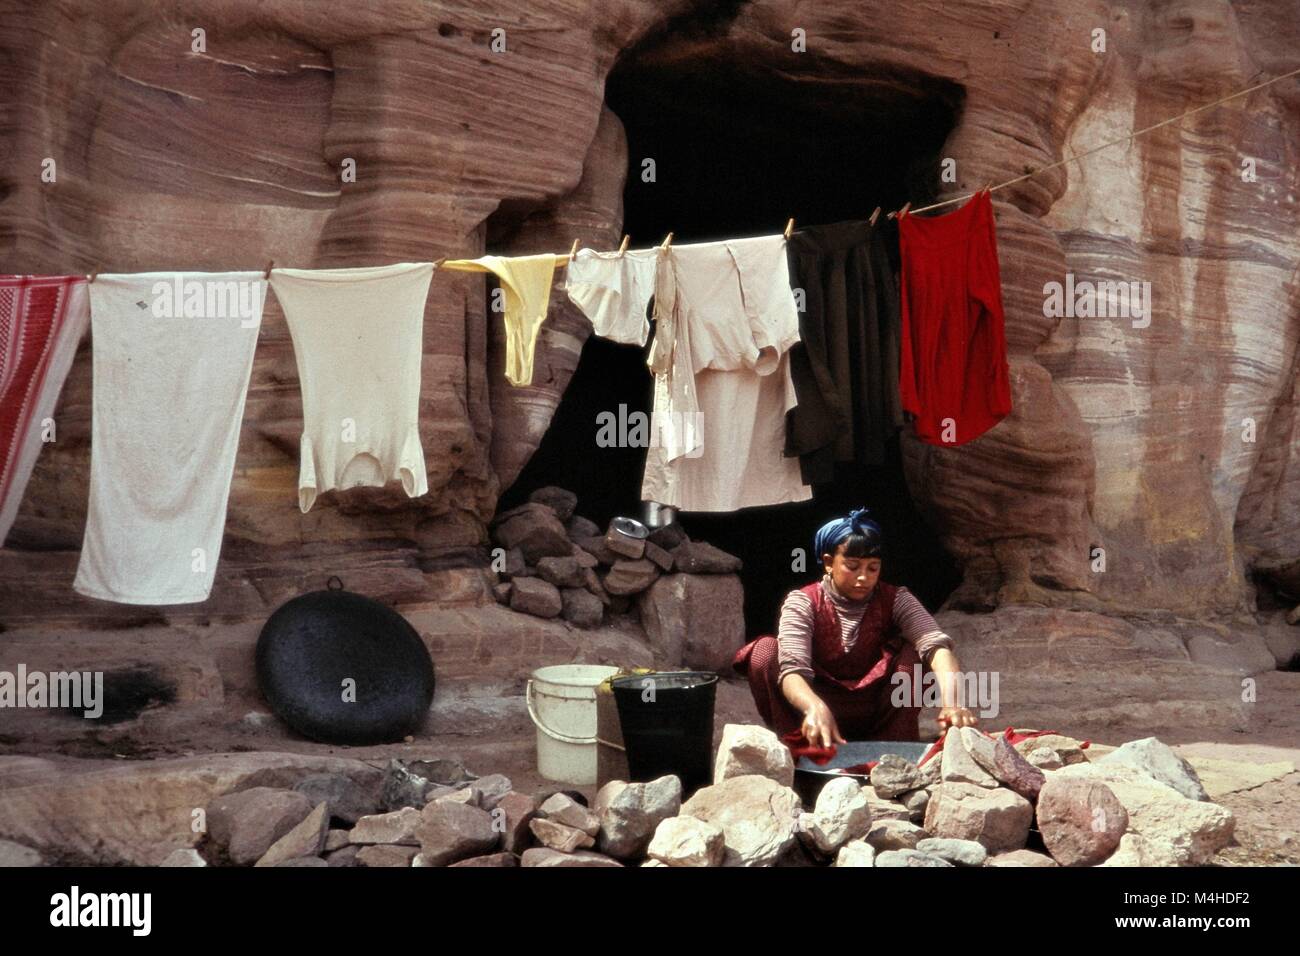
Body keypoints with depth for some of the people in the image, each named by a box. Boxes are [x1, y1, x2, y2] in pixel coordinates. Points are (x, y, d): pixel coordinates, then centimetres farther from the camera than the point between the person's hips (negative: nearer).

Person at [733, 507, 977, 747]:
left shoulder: (895, 601, -8)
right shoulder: (803, 603, -13)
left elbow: (936, 644, -28)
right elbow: (793, 668, -31)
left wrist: (950, 701, -50)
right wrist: (815, 708, -55)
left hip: (878, 709, 1)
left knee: (913, 652, -22)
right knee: (765, 652, -24)